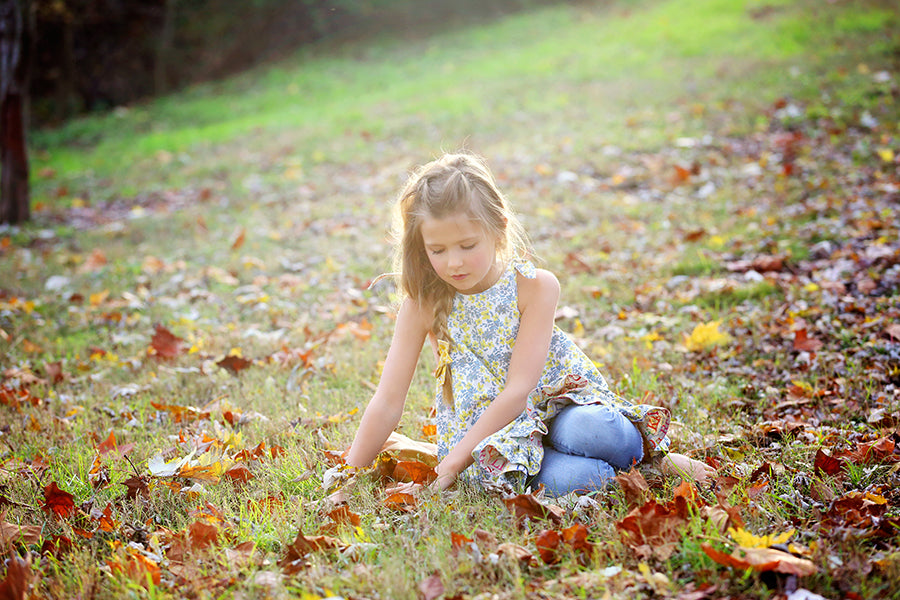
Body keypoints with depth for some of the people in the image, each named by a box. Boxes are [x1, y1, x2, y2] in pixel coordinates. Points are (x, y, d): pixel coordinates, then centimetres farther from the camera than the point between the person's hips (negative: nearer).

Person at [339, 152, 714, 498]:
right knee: (560, 479, -34)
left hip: (553, 401, 0)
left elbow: (517, 391, -16)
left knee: (594, 429, -37)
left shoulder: (535, 287, -12)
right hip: (489, 432, 0)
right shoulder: (423, 304, -6)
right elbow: (387, 403, -4)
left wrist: (454, 462, -21)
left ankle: (646, 451, -4)